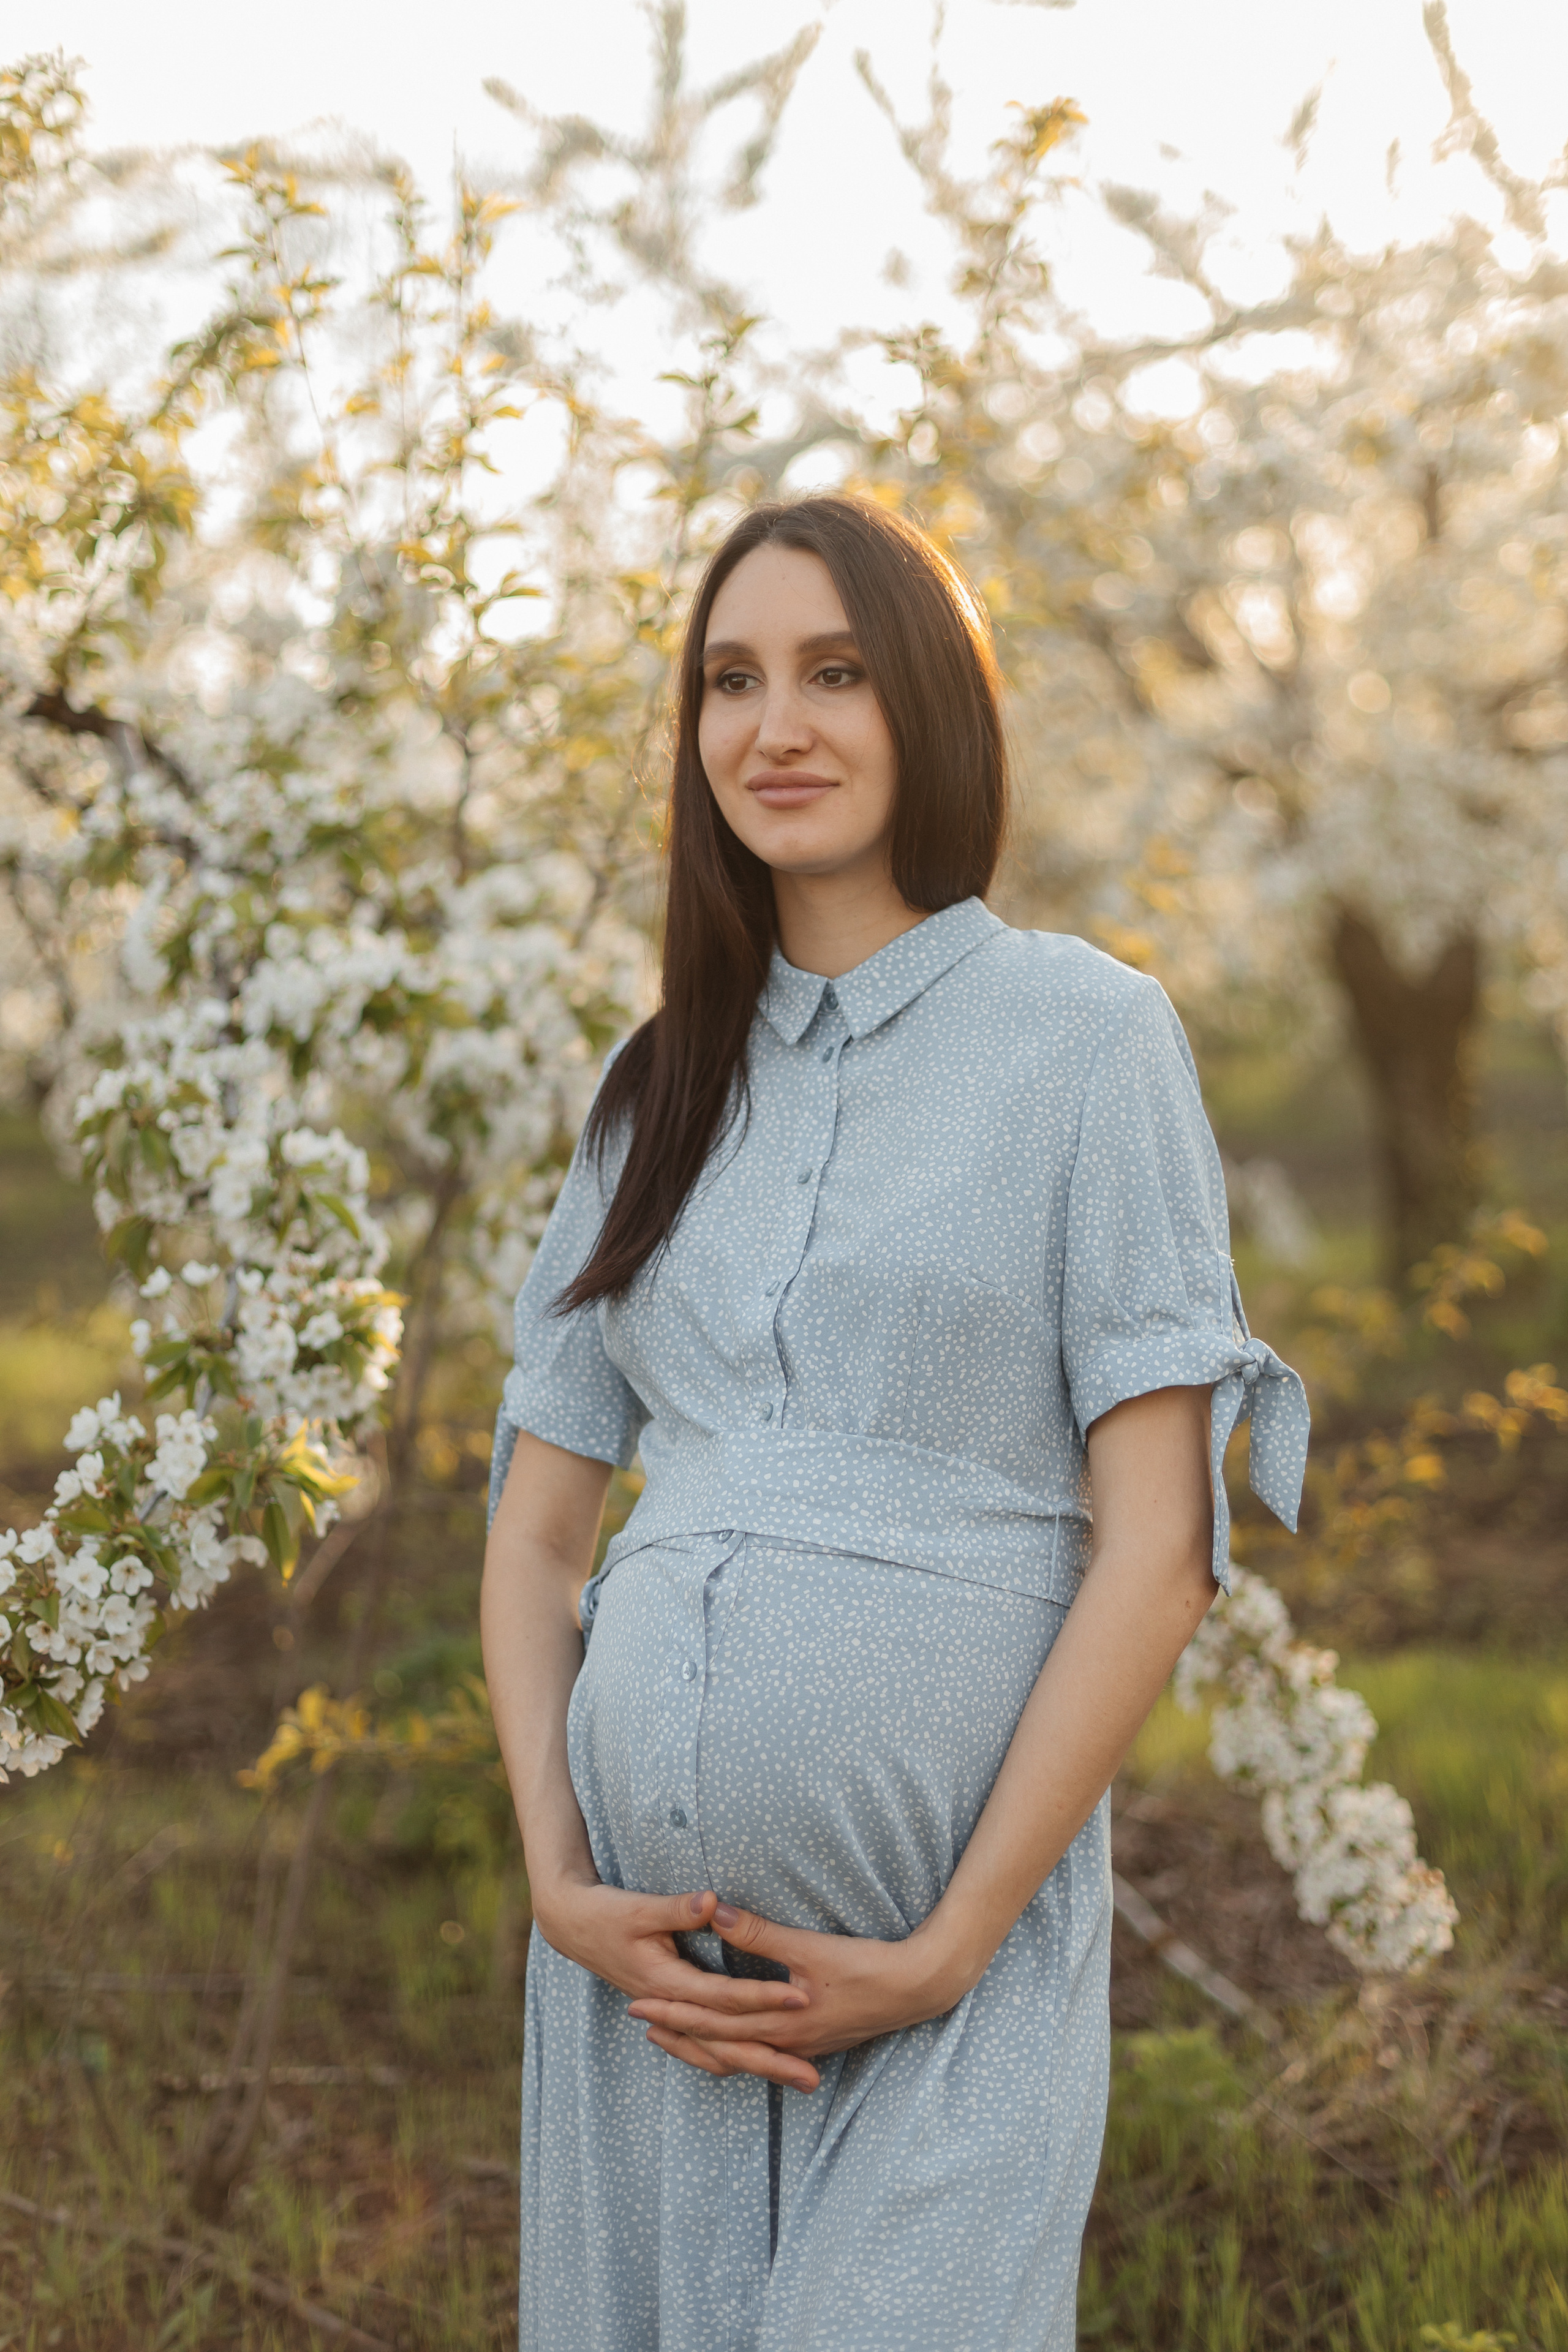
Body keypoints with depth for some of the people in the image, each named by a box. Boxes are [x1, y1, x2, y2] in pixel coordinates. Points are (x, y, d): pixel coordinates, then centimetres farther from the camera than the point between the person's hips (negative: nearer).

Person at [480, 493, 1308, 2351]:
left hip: (945, 1928, -4)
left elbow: (1160, 1542, -7)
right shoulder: (659, 1084, 11)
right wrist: (560, 1882, -2)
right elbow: (535, 1525, 12)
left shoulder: (1087, 1035, -2)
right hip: (649, 1945, 4)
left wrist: (949, 1951, -10)